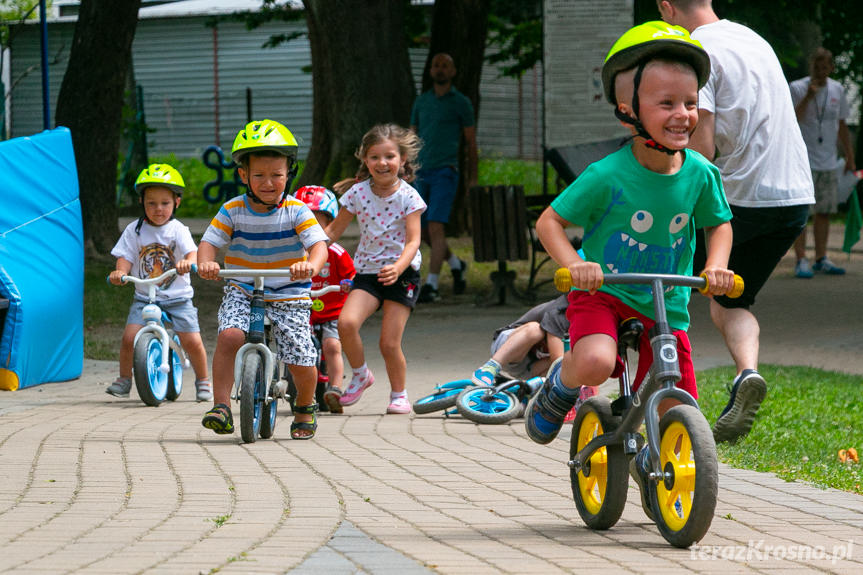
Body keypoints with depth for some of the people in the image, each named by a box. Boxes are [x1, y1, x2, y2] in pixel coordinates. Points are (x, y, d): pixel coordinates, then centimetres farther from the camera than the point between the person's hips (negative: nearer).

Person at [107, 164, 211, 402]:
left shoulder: (178, 230, -3)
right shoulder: (134, 230, 2)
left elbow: (192, 252, -17)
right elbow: (125, 257, -2)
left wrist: (187, 262, -41)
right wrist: (120, 271, -25)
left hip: (178, 297, -1)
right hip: (144, 297, 1)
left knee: (192, 341, -10)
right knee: (129, 337, -16)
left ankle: (203, 380, 14)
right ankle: (124, 379, 6)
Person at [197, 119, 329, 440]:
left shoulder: (296, 210, -9)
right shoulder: (233, 210, -5)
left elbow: (319, 244, -19)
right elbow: (209, 242, -8)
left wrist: (311, 265, -42)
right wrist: (205, 263, -32)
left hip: (289, 296, -1)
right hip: (242, 291, 1)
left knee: (301, 360, -7)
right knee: (229, 335, -27)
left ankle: (305, 407, 25)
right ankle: (221, 406, -21)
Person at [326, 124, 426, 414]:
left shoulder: (407, 196, -8)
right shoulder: (358, 193, 0)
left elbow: (413, 241, -14)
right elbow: (334, 229, 11)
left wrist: (398, 268, -33)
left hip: (402, 273, -3)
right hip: (367, 272, 3)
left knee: (389, 343, -7)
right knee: (346, 322, -23)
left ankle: (398, 394, 18)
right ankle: (360, 375, 3)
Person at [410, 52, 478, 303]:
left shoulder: (461, 103, 2)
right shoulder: (421, 102, 15)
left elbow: (471, 144, 4)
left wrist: (472, 181, 1)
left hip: (446, 173, -5)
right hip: (422, 176, 5)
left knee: (435, 228, -17)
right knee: (424, 232, 11)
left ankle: (431, 286, -19)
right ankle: (456, 265, 37)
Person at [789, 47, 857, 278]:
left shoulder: (837, 90, 10)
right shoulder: (797, 88, -5)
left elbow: (842, 126, 18)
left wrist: (849, 158, 17)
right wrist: (808, 97, -23)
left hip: (828, 163, 5)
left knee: (824, 211, 8)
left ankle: (821, 259, 16)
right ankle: (801, 260, -8)